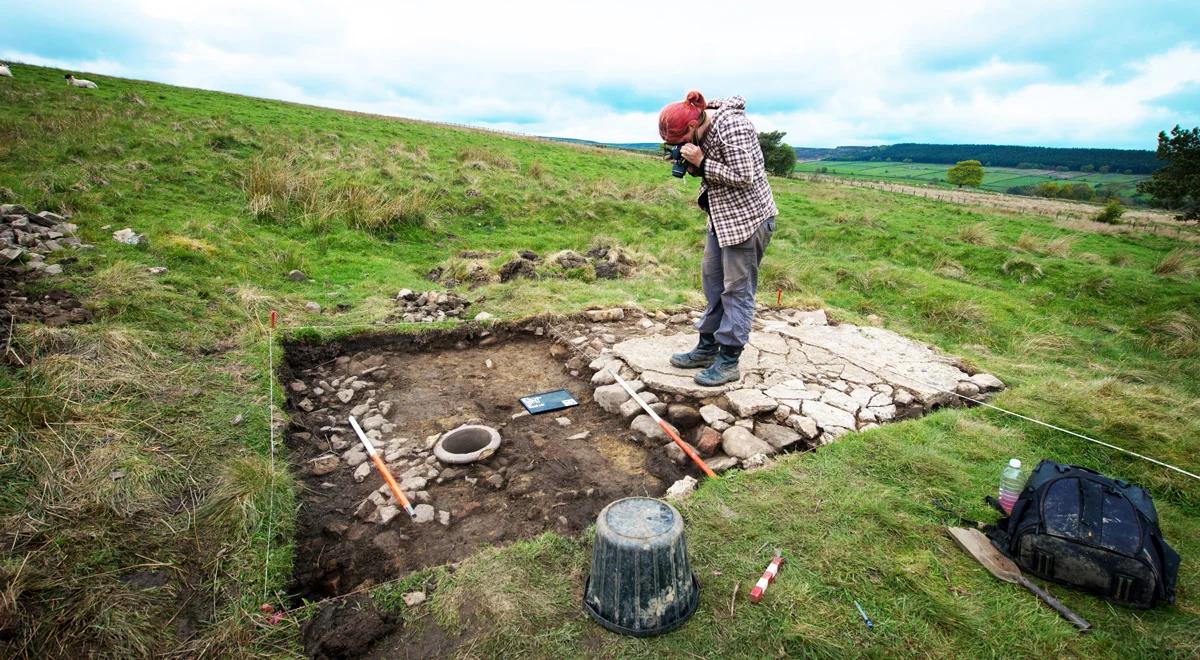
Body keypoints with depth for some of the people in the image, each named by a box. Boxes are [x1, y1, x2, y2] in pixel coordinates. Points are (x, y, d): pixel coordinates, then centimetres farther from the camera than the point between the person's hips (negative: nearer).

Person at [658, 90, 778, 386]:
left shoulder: (732, 127, -23)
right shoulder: (704, 128, 4)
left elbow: (742, 177, -25)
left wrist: (701, 162, -23)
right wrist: (692, 165, -6)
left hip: (748, 216, -10)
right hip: (722, 215, 10)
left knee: (737, 288, -5)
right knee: (712, 277, 13)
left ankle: (728, 361, 4)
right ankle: (708, 346, 24)